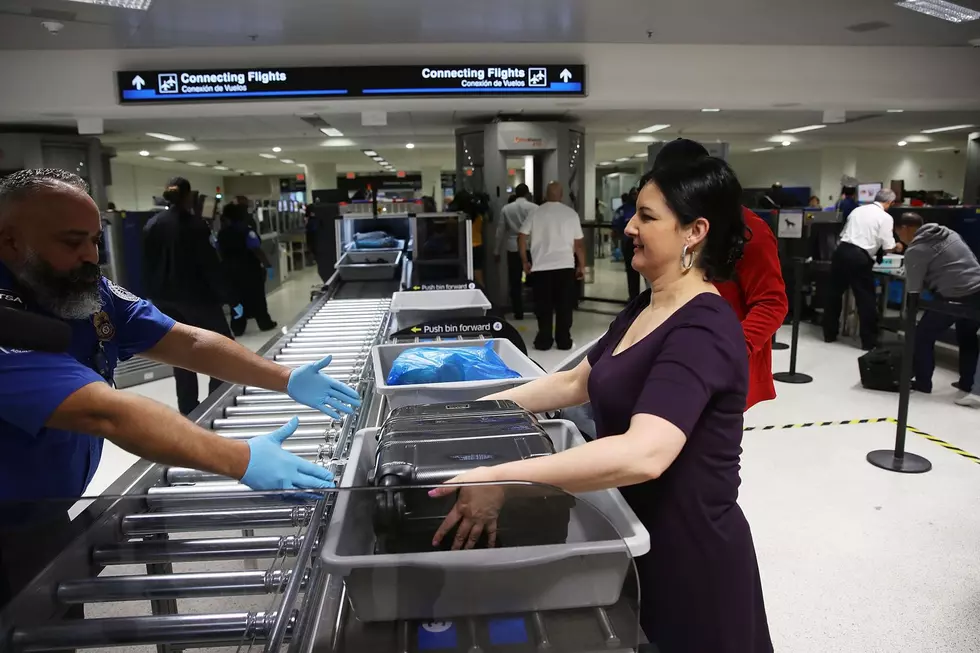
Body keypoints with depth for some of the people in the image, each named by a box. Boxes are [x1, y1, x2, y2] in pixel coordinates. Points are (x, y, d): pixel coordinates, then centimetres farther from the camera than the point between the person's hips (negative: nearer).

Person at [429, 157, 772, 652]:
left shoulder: (703, 331, -26)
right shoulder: (643, 309, 3)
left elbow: (643, 454, -39)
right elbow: (577, 382, 12)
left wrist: (499, 479, -40)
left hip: (691, 552, -8)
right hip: (639, 536, 8)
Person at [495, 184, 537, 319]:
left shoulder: (506, 209, 4)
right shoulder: (534, 208, -3)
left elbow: (500, 232, 7)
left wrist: (497, 251, 14)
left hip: (513, 249, 1)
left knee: (515, 283, 6)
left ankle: (518, 313, 9)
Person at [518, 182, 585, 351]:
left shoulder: (535, 213, 2)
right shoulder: (571, 213, 2)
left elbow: (521, 238, 0)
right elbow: (579, 243, 3)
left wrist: (525, 262, 9)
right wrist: (581, 265, 11)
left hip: (541, 267, 0)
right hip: (565, 266, 0)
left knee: (544, 306, 7)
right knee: (564, 306, 7)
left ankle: (544, 341, 10)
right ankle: (564, 341, 10)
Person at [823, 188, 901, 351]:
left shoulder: (858, 210, 17)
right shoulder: (886, 217, 2)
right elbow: (888, 247, -2)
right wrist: (897, 247, 20)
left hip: (842, 250, 5)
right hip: (859, 257, -5)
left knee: (834, 293, 15)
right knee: (866, 299, 4)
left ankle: (829, 334, 24)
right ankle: (869, 342, 10)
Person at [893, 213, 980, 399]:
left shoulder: (916, 250, -5)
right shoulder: (949, 233, 17)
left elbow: (913, 289, -3)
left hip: (955, 297, -8)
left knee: (923, 336, 9)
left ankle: (922, 383, 19)